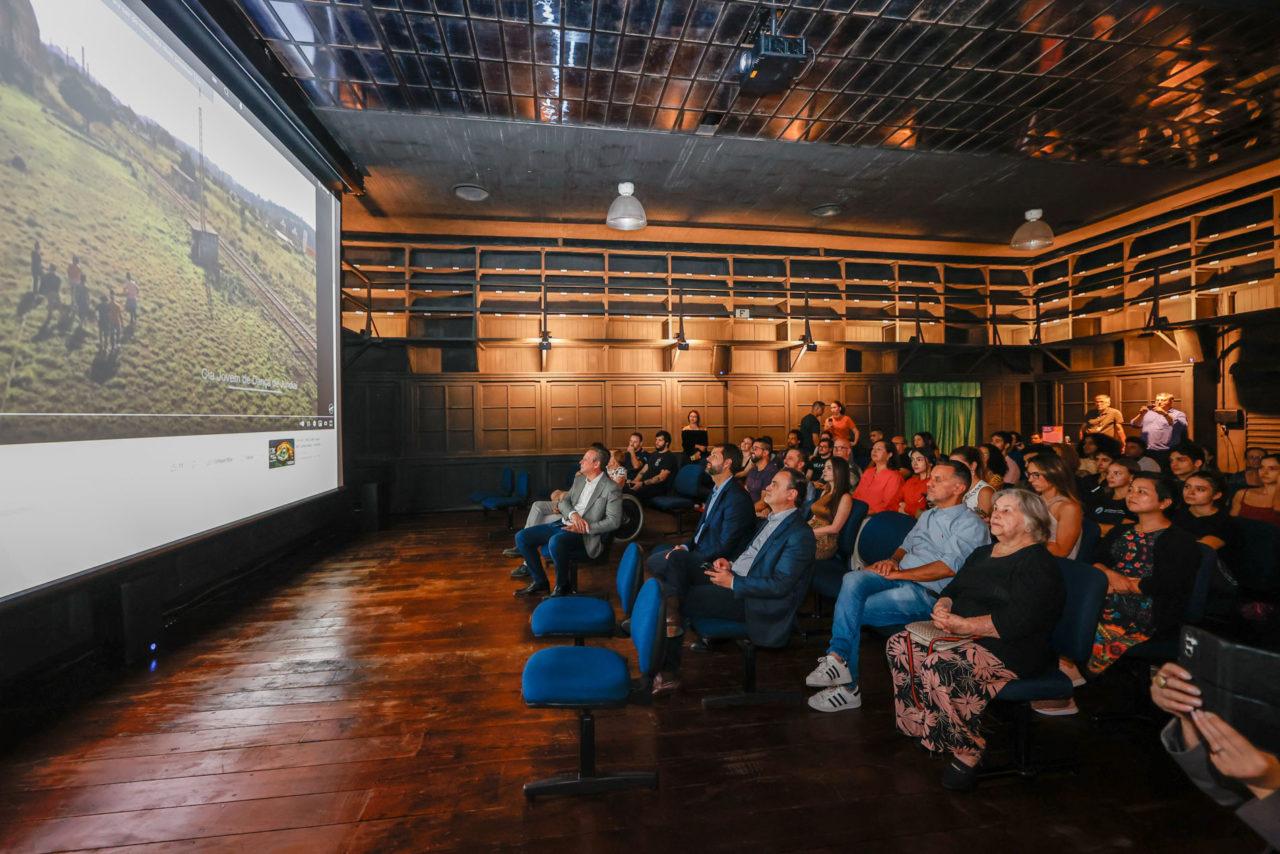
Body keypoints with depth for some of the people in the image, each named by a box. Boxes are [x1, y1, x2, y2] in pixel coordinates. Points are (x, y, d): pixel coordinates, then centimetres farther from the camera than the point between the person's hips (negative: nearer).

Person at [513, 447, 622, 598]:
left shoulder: (611, 488, -9)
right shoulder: (579, 479, 14)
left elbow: (613, 521, -13)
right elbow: (564, 502, 12)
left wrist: (585, 528, -20)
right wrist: (573, 514, -12)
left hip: (584, 534, -8)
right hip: (563, 523, 8)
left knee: (555, 542, -37)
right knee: (522, 537, -5)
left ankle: (562, 586, -12)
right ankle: (540, 582, 8)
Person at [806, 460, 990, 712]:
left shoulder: (970, 524, -3)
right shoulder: (927, 515, 23)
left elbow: (949, 567, -16)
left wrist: (896, 574, -18)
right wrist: (893, 561, 3)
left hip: (927, 593, -7)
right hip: (898, 576, 7)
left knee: (852, 611, -20)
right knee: (853, 579, -25)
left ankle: (847, 686, -6)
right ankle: (838, 657, -30)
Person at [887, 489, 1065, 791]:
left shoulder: (1038, 563, -8)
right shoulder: (982, 553, 20)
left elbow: (1018, 621, -21)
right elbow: (953, 589, 19)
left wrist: (963, 625, -22)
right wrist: (942, 607, -4)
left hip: (1012, 650, -9)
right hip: (964, 637, 9)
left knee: (941, 665, -34)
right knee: (900, 645, -10)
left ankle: (968, 750, -14)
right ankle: (926, 728, -3)